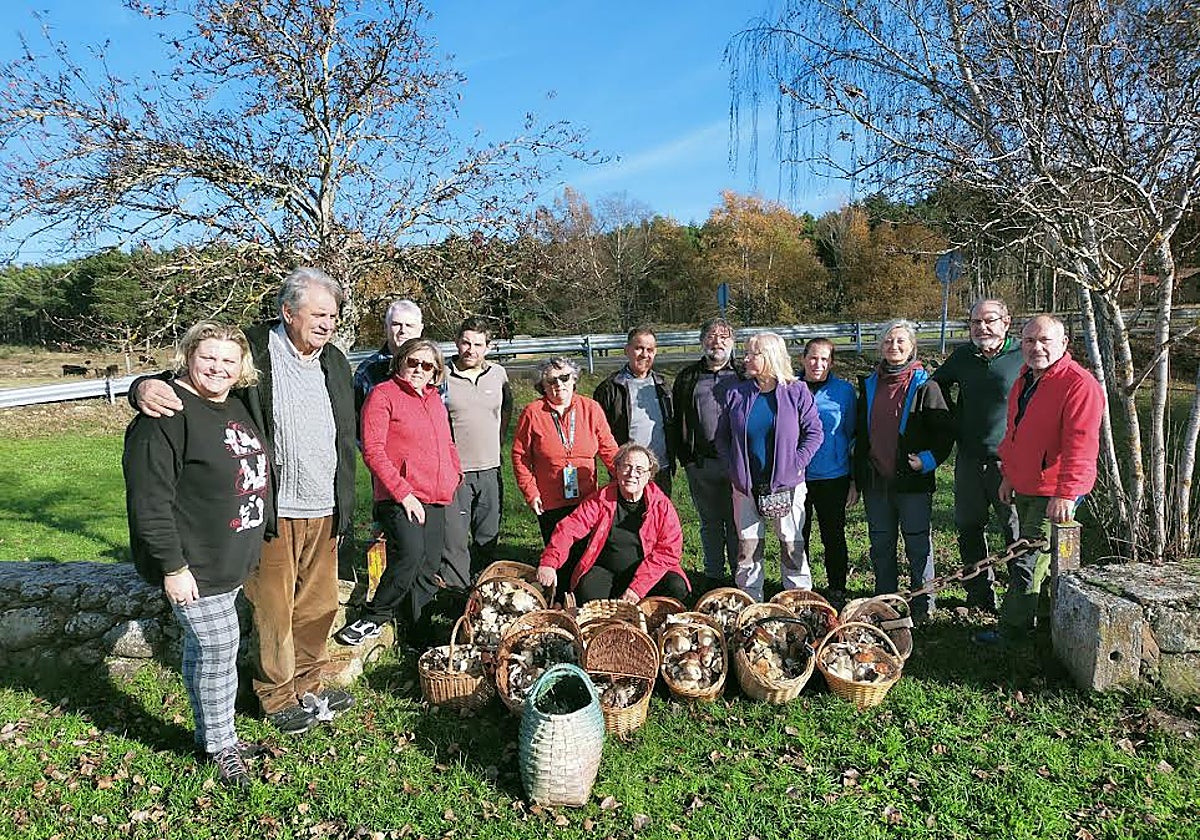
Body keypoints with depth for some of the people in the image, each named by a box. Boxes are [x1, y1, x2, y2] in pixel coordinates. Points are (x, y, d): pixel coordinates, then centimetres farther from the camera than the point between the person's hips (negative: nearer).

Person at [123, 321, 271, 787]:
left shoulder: (237, 408, 10)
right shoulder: (168, 414, -18)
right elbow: (149, 500, -21)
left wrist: (247, 548, 25)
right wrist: (172, 566, -21)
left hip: (232, 560, 8)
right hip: (194, 565, -8)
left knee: (204, 648, 20)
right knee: (217, 647, -3)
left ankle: (212, 732, 32)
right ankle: (221, 747, 15)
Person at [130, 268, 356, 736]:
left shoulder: (334, 362, 9)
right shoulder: (251, 350, -10)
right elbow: (185, 378, -10)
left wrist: (346, 506, 16)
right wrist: (145, 387, -34)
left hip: (324, 511, 5)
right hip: (272, 509, -5)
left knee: (319, 605, 15)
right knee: (274, 609, 7)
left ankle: (309, 686, 34)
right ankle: (279, 697, 27)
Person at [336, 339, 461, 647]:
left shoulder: (435, 400, 18)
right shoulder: (383, 395, -3)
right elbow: (373, 451, -11)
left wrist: (455, 474, 13)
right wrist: (403, 492, -17)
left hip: (436, 500, 7)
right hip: (400, 499, -7)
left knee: (427, 570, 9)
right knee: (410, 555, -26)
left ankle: (420, 640, 21)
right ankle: (375, 617, -5)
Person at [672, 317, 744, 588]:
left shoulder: (745, 375, 7)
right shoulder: (687, 378, 10)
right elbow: (678, 421, 11)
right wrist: (684, 456, 4)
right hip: (701, 464, 2)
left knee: (737, 523, 4)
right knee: (710, 524, 12)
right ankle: (713, 576, 24)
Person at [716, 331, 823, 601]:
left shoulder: (796, 392, -2)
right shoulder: (736, 394, 5)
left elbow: (814, 432, -1)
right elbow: (722, 436, 12)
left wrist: (796, 464, -10)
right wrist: (733, 466, 0)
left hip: (786, 485, -2)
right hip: (745, 485, 3)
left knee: (792, 545, 6)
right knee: (747, 546, 8)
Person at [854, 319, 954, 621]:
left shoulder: (925, 386, -3)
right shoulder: (869, 385, 11)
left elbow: (946, 431, -3)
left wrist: (928, 460, -15)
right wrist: (858, 477, 12)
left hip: (913, 482, -5)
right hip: (875, 482, 5)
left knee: (919, 545, 5)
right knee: (881, 546, 13)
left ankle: (923, 608, 17)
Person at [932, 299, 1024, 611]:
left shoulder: (1023, 355, -5)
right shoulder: (962, 357, 8)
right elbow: (936, 386, 25)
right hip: (969, 460, 5)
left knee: (1018, 532, 2)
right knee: (968, 527, 12)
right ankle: (980, 596, 25)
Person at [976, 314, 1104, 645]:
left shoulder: (1080, 384, -17)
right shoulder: (1024, 379, 11)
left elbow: (1081, 446, -23)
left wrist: (1065, 494, -26)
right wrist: (1008, 476, 20)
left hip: (1055, 493, -9)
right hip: (1024, 488, 9)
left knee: (1027, 561, -5)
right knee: (1043, 560, 20)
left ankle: (1011, 630, 6)